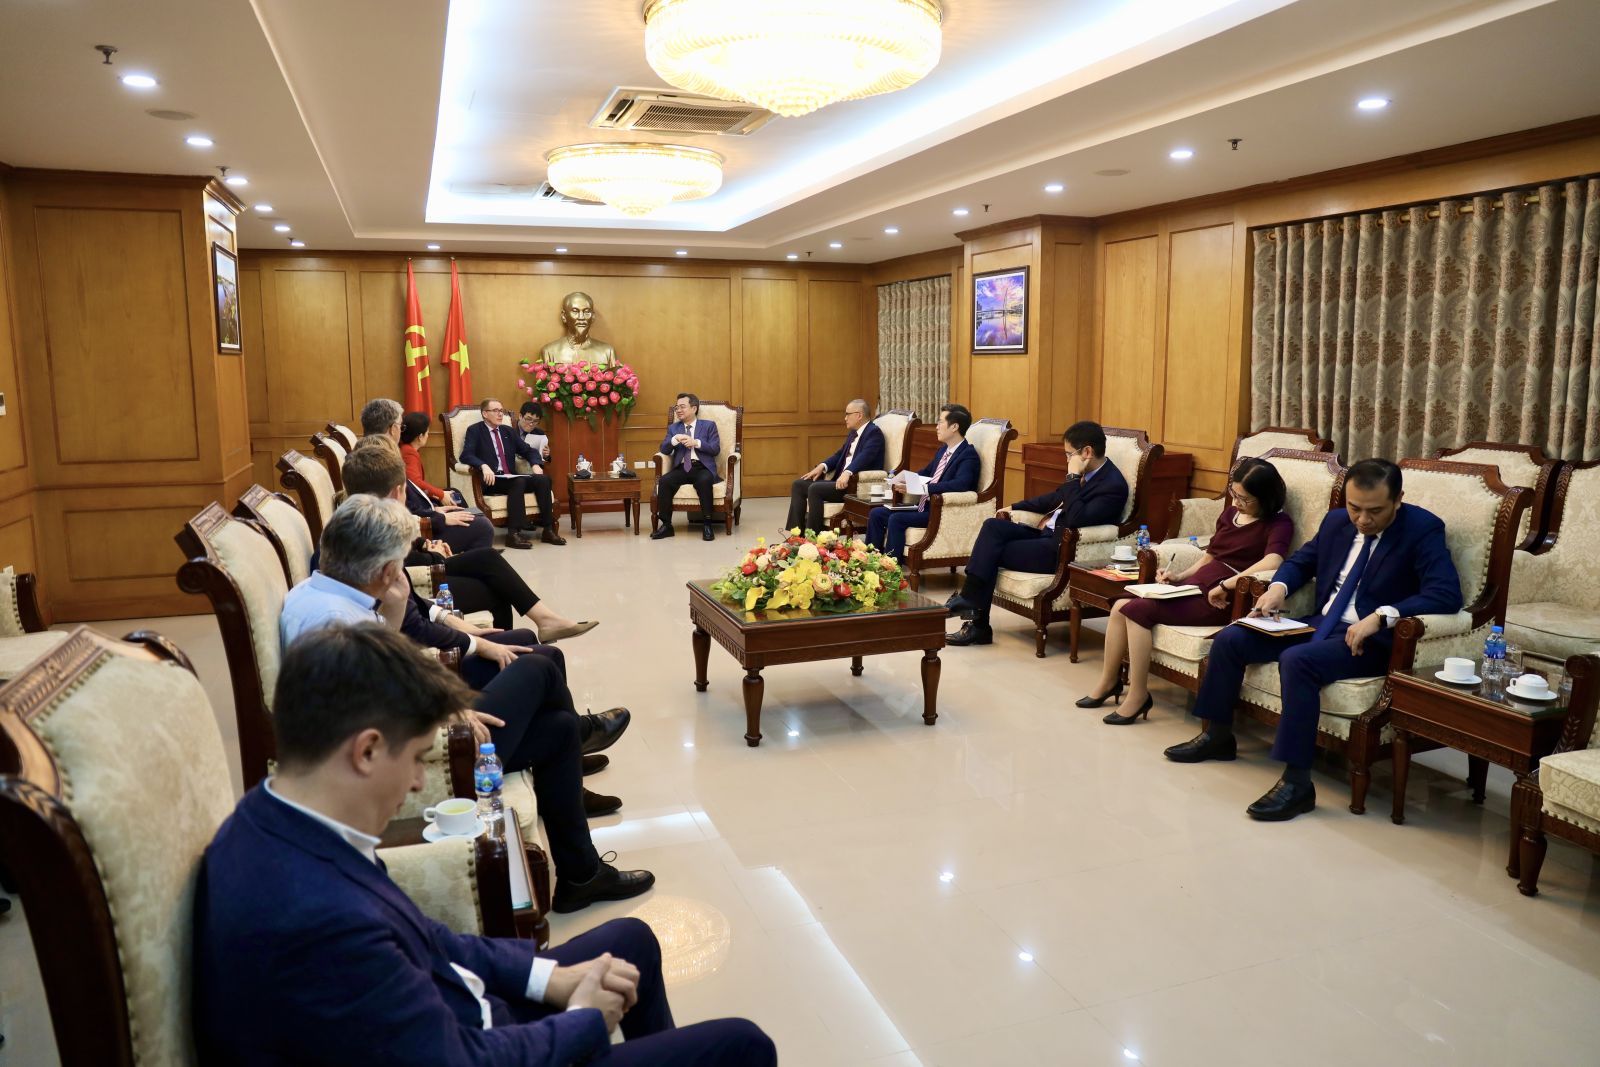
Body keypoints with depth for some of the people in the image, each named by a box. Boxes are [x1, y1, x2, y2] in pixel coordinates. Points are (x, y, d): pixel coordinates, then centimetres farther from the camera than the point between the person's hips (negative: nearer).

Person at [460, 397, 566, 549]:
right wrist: (484, 466, -32)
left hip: (510, 478, 6)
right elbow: (466, 455, -12)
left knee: (543, 479, -19)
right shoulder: (475, 430, 2)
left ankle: (548, 530, -20)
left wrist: (536, 464, -4)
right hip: (490, 480, -6)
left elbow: (529, 451, 19)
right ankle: (513, 533, -37)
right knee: (519, 481, -34)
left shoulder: (508, 431, 20)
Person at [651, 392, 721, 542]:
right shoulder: (673, 428, 21)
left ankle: (707, 525, -27)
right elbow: (664, 449, 8)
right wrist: (676, 439, -11)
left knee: (704, 480, -37)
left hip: (702, 467, -3)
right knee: (663, 481, -28)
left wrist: (696, 442, -11)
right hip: (681, 468, 3)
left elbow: (716, 448, 1)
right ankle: (666, 525, -20)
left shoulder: (708, 425, 13)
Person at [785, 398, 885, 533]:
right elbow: (840, 455, 21)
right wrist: (822, 466, 2)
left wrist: (847, 472, -41)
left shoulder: (874, 432, -8)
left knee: (815, 489, -27)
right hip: (840, 480, 10)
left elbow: (865, 456, -25)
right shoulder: (853, 433, 21)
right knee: (798, 485, 1)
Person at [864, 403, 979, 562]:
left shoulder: (968, 455, -13)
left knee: (896, 519, -27)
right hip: (924, 506, 9)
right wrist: (904, 478, 6)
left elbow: (960, 484, -30)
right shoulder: (943, 450, 15)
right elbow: (926, 472, 27)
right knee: (876, 514, 1)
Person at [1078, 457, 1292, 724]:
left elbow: (1272, 562, -26)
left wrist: (1224, 586, -26)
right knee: (1120, 606, -9)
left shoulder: (1278, 523, -6)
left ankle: (1138, 697, -11)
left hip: (1219, 600, -8)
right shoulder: (1230, 513, 18)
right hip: (1193, 586, 8)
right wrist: (1177, 576, 7)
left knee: (1137, 610, -22)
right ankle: (1109, 681, 7)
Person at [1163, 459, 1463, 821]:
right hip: (1320, 624, 7)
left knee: (1297, 660, -34)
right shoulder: (1337, 521, 8)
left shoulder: (1423, 529, -11)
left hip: (1370, 639, -7)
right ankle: (1217, 735, 15)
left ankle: (1297, 781, -28)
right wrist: (1278, 587, 1)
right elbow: (1301, 560, 24)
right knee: (1230, 639, -3)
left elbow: (1447, 594, -23)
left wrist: (1382, 615, -33)